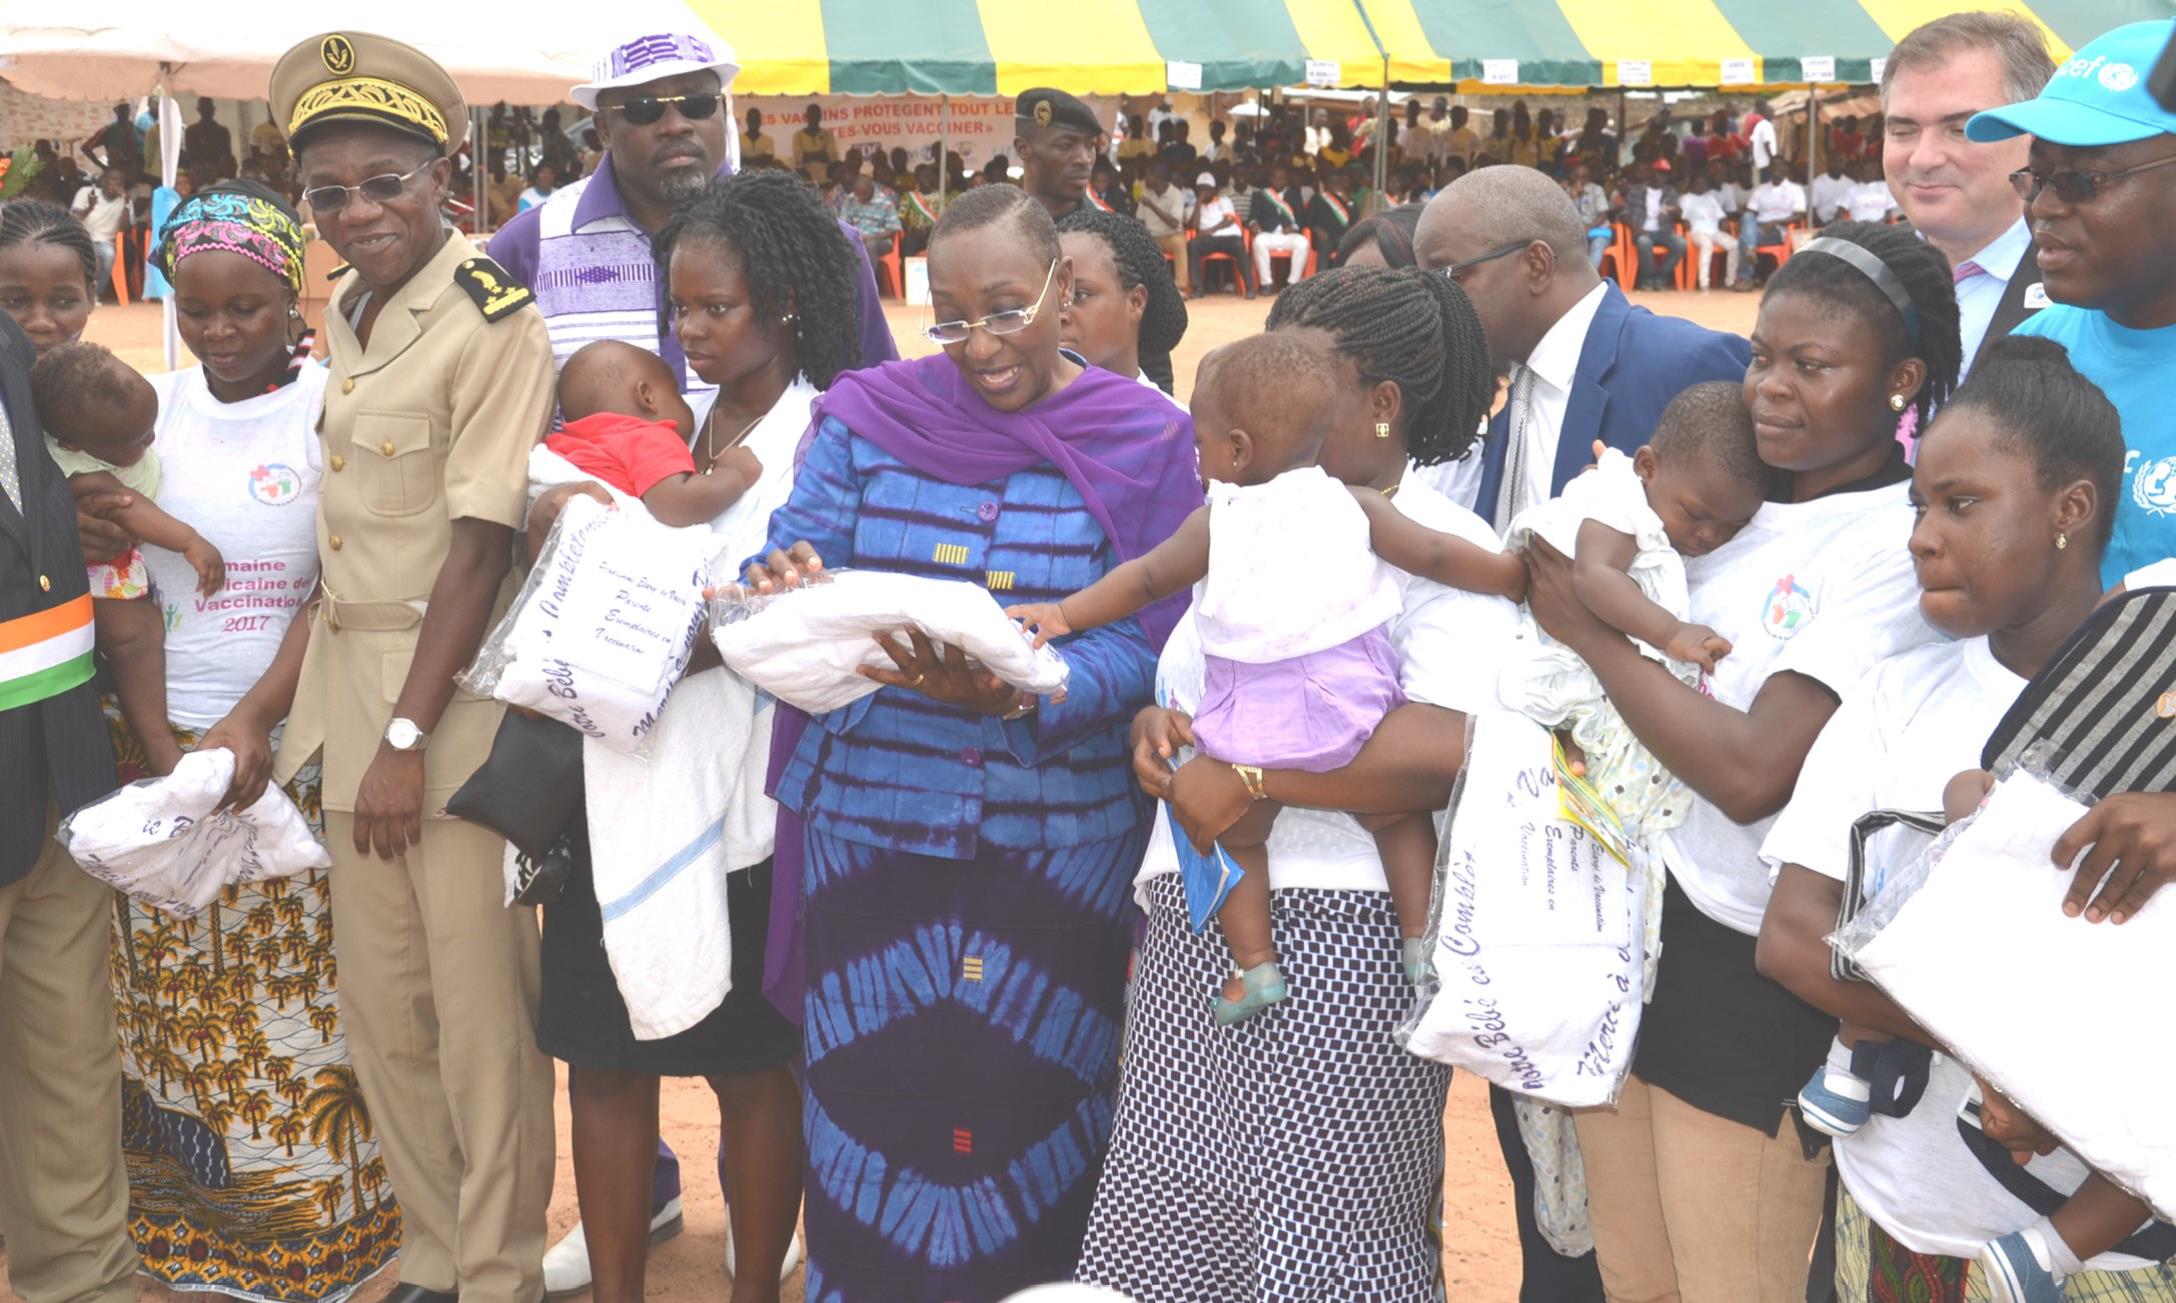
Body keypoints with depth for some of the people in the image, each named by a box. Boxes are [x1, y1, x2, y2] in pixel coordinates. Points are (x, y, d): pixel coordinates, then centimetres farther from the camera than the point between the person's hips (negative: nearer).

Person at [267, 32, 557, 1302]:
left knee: (481, 1004, 1)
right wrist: (291, 701, 15)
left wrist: (408, 736, -19)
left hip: (457, 686, -8)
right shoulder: (346, 314, 10)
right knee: (381, 997, 15)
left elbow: (481, 546, -18)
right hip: (350, 673, 8)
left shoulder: (494, 325, -14)